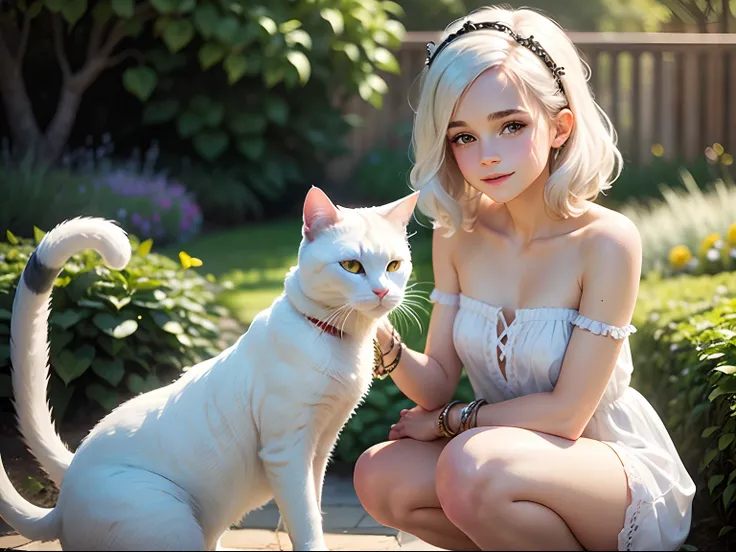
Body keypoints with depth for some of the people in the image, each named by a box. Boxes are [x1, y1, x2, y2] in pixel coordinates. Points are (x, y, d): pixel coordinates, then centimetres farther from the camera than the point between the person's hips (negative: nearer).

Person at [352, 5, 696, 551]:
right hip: (524, 461, 6)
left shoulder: (606, 241, -20)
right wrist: (383, 343, -23)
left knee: (472, 465, -32)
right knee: (381, 477, -17)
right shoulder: (457, 236, -2)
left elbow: (566, 413, -18)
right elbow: (438, 384, -2)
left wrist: (446, 421, -8)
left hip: (624, 474, -6)